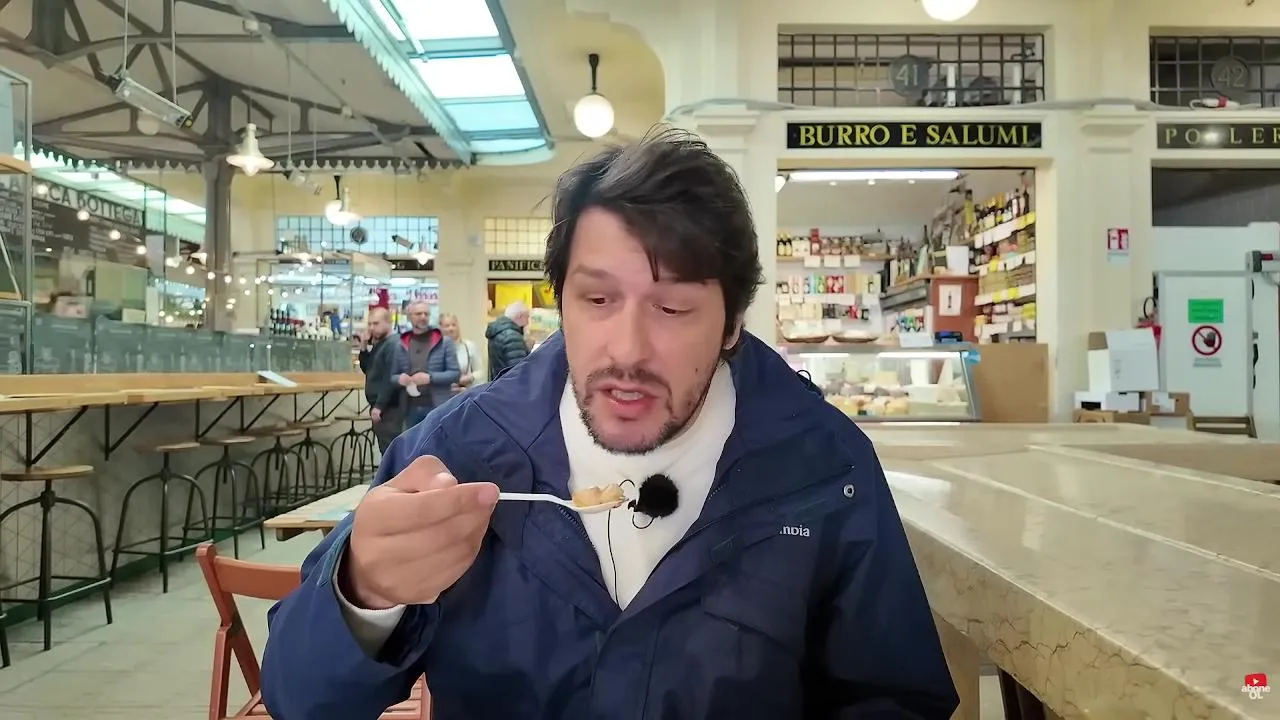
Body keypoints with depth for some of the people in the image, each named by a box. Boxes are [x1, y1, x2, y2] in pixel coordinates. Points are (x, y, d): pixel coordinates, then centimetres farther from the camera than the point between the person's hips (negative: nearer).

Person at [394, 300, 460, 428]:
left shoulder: (444, 342, 1)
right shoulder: (401, 344, 8)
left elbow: (455, 373, -4)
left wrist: (430, 378, -17)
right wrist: (399, 378, -13)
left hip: (438, 408, -3)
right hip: (411, 409, 3)